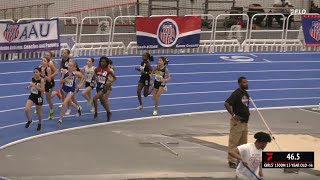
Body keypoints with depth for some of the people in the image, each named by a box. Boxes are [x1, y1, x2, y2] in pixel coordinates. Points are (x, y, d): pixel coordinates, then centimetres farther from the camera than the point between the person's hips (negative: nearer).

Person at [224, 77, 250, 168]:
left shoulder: (246, 93, 11)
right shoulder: (236, 94, -15)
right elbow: (226, 104, -23)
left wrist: (247, 112, 12)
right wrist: (233, 115, -22)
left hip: (245, 122, 9)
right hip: (237, 121, -9)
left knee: (243, 142, 15)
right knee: (234, 141, -6)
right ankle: (232, 161, -4)